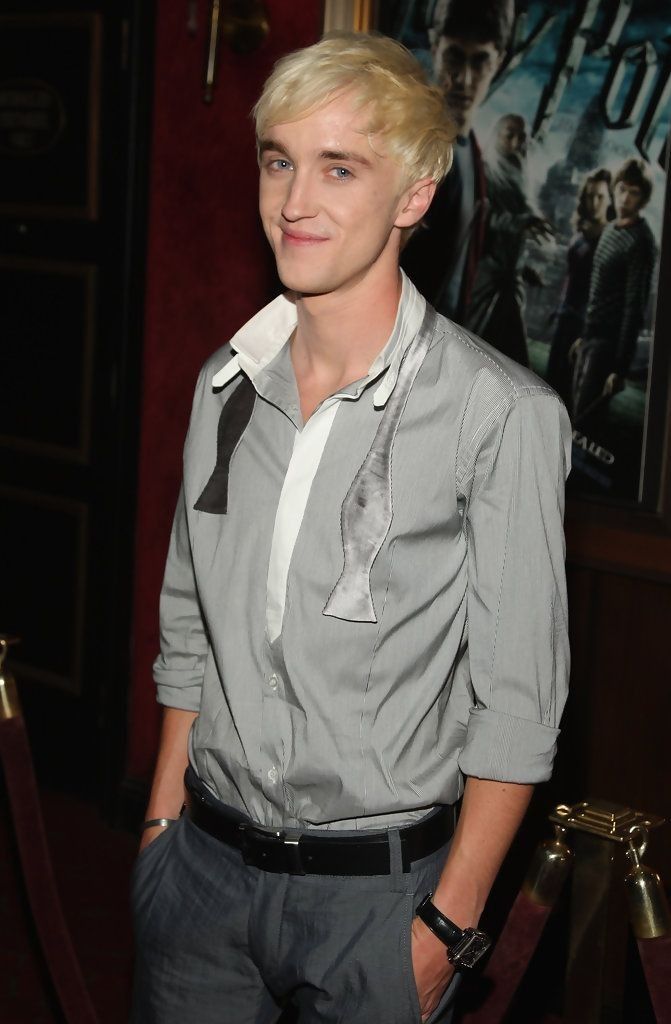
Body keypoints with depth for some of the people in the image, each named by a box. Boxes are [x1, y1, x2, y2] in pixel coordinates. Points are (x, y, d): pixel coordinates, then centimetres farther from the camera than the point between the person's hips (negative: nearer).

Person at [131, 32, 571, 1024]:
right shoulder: (228, 383, 3)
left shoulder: (504, 414, -15)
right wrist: (164, 818, 10)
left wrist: (449, 924, -11)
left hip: (376, 888, -5)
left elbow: (517, 699, -12)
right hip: (201, 859, 5)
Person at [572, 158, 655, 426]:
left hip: (608, 343, -8)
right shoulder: (610, 229, 12)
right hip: (592, 337, 8)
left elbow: (634, 308, -19)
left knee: (585, 421, -11)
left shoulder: (640, 241, -15)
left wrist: (620, 368, -22)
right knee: (577, 416, 8)